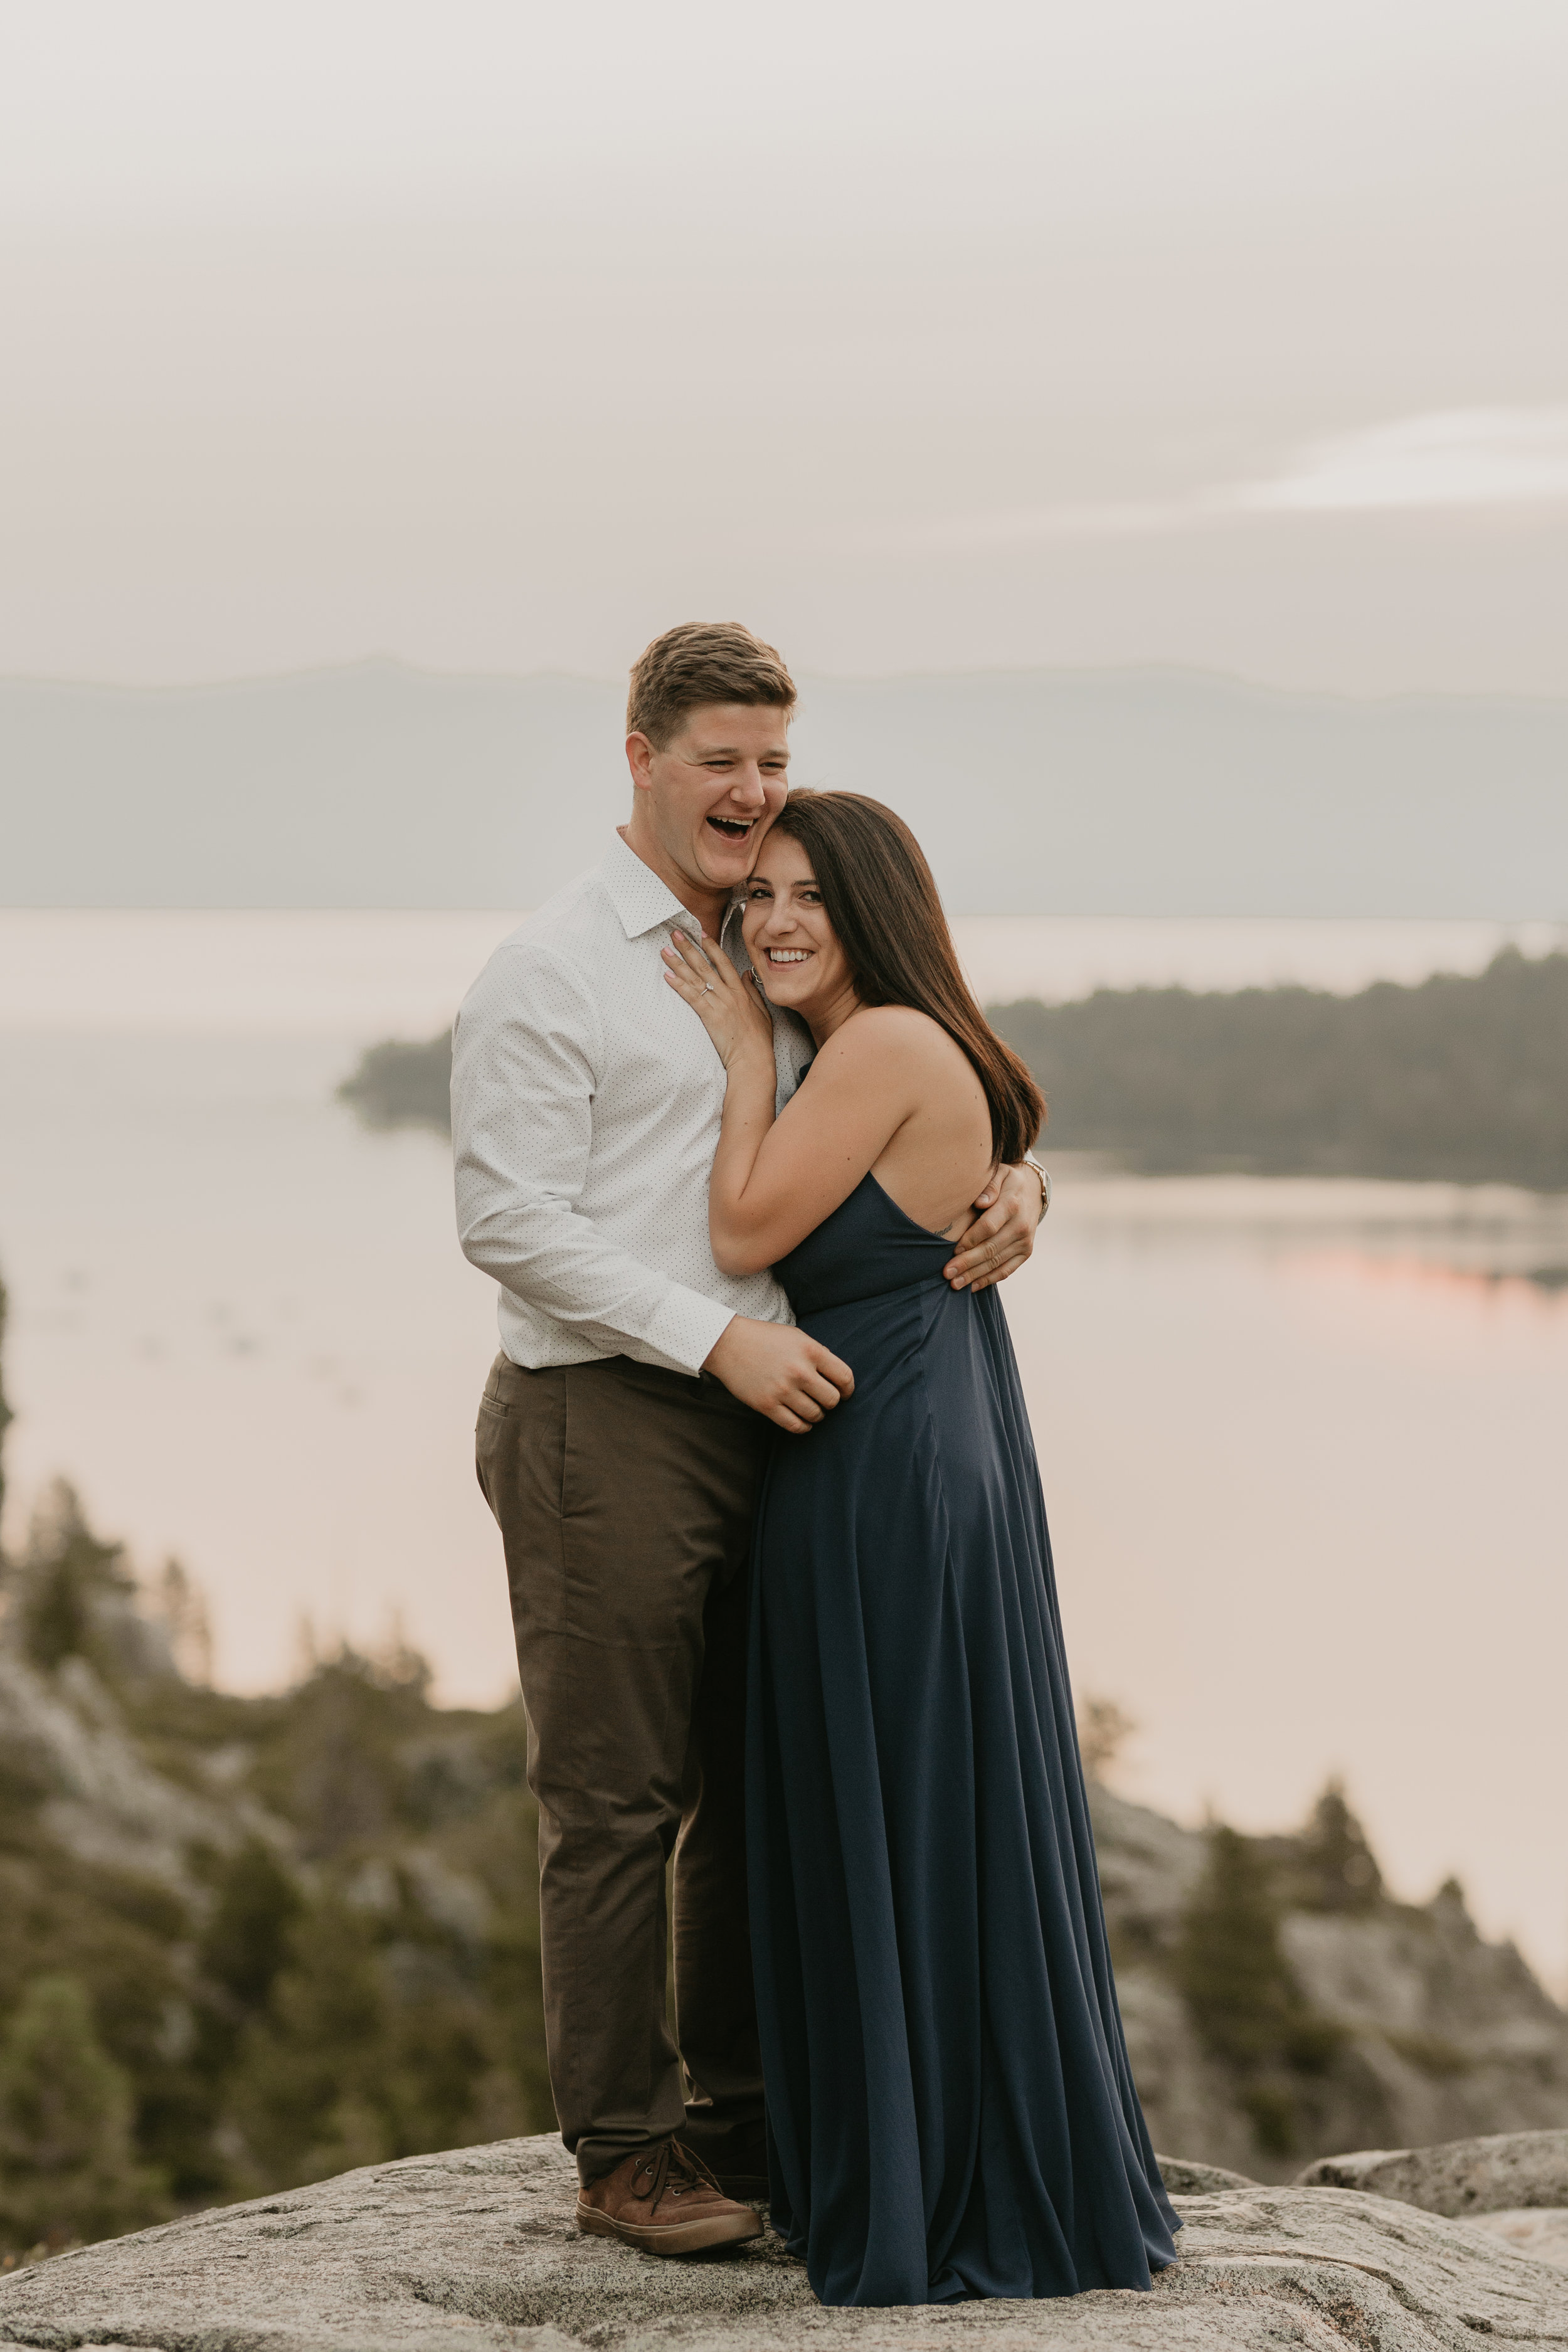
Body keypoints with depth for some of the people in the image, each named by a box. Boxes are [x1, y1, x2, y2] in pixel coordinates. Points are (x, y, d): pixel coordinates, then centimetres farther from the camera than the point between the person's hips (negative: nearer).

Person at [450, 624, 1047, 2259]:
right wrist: (718, 1335, -18)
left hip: (769, 1418, 7)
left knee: (762, 1785, 12)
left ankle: (745, 2116, 24)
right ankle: (625, 2149, 7)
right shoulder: (545, 976, -5)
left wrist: (1010, 1185, -3)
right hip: (605, 1428, -7)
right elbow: (511, 1218, -12)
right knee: (616, 1800, -2)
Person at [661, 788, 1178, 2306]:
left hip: (886, 1486, -10)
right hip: (933, 1465, 10)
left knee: (899, 1846, -1)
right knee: (941, 1837, 15)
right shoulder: (882, 1056, 14)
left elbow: (746, 1236, -14)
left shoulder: (885, 1047, -16)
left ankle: (932, 2213, 8)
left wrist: (745, 1054, -6)